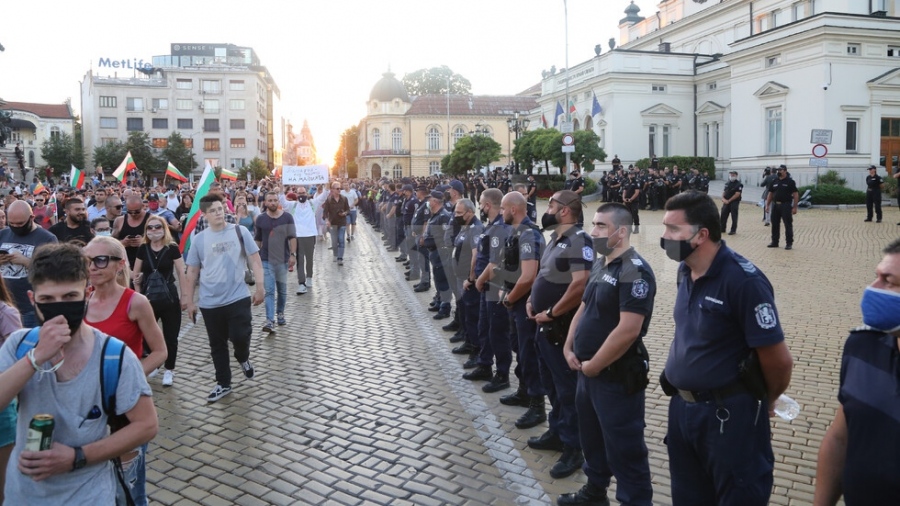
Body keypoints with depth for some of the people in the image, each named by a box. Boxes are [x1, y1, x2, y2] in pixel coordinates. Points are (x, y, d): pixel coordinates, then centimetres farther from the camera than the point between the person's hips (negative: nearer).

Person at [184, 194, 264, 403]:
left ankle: (243, 358, 28)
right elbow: (192, 272, 6)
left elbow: (255, 260, -1)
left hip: (238, 298, -2)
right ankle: (223, 383, 27)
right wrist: (189, 301, 6)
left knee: (240, 336, -8)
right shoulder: (199, 239, 1)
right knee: (217, 345, 11)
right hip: (210, 302, 2)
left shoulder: (239, 231, -3)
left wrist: (259, 288, -9)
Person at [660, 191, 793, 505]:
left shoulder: (743, 280, -22)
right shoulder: (685, 271, 2)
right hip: (681, 407, 8)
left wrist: (765, 401, -1)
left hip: (729, 414, -7)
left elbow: (779, 360, -18)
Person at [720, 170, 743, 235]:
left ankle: (733, 230, 6)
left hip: (734, 202, -6)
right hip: (726, 202, 6)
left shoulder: (739, 184, -7)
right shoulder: (727, 183, 14)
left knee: (734, 217, -1)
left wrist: (729, 200, -16)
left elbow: (737, 194, -14)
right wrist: (723, 198, -6)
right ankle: (722, 228, 18)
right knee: (723, 215, 7)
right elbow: (724, 192, 14)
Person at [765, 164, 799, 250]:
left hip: (786, 206, -5)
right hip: (775, 205, 6)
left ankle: (789, 243, 5)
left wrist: (794, 207, -13)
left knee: (788, 225, -1)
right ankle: (775, 242, 20)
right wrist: (767, 205, 9)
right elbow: (770, 194, 16)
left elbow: (795, 195, -7)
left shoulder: (790, 182, -5)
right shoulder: (774, 182, 11)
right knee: (775, 224, 10)